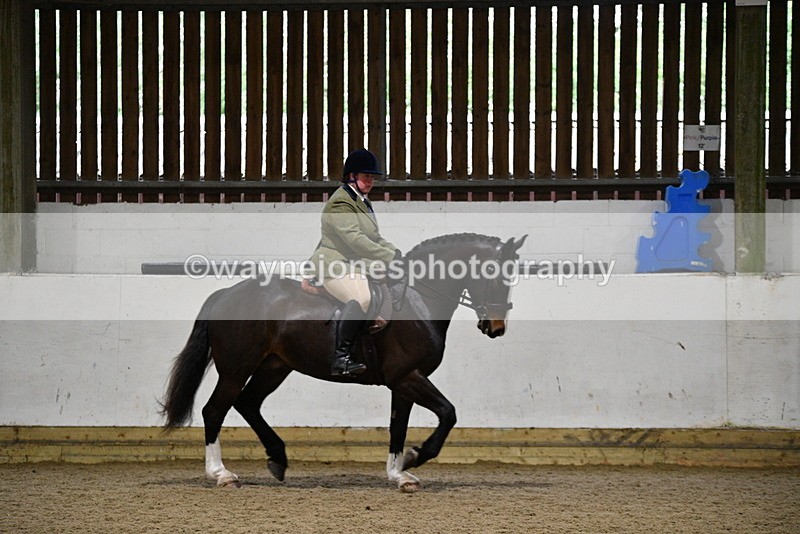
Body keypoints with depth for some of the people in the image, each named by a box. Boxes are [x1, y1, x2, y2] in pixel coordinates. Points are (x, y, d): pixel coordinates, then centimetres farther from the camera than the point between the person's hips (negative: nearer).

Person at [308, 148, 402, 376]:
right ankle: (341, 358, -35)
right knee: (363, 298, -34)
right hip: (336, 265, -11)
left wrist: (396, 251, 6)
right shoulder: (340, 203, -12)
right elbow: (354, 239, -24)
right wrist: (389, 256, -26)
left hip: (357, 266, 11)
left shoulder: (362, 202, 22)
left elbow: (373, 238, 25)